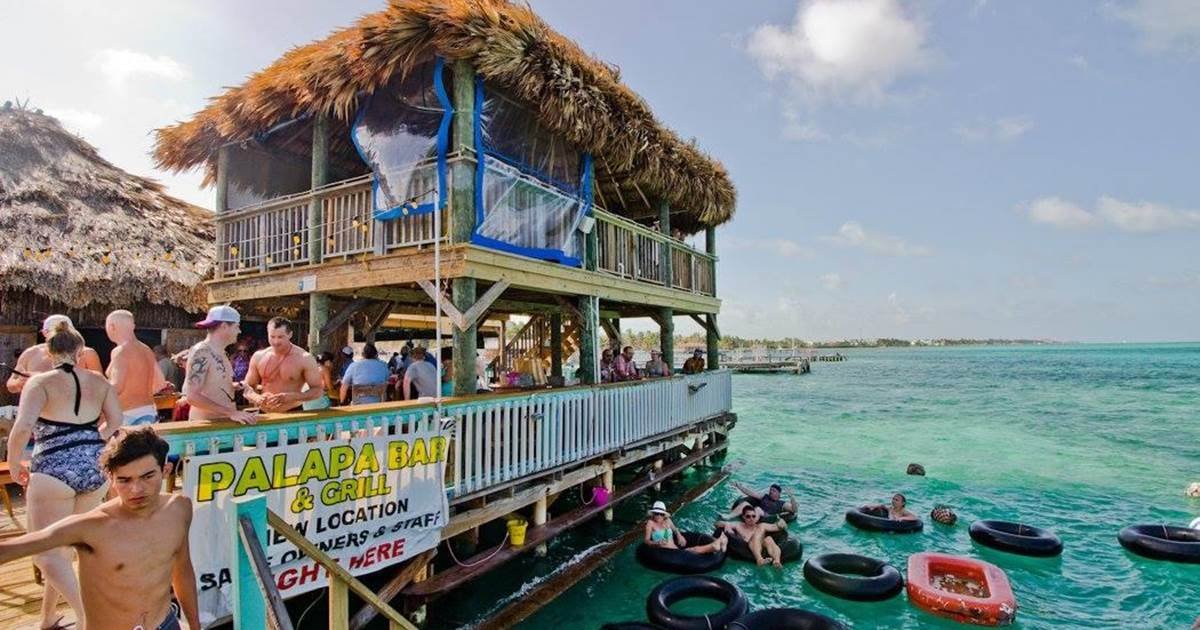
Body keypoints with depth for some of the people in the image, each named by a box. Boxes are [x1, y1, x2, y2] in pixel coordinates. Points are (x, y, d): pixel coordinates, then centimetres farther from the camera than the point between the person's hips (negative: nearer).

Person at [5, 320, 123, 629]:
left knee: (47, 551, 4)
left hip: (54, 470, -5)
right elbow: (116, 423, 8)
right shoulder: (98, 381, 7)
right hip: (97, 468, 5)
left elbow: (22, 427, -17)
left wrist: (14, 465, -2)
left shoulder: (40, 382, -6)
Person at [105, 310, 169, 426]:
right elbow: (160, 383, 15)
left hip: (130, 416, -8)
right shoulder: (146, 350, 11)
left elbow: (116, 387, -21)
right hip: (150, 412, 8)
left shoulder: (120, 352, -11)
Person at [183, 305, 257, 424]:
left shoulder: (220, 352, 10)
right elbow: (192, 396, -23)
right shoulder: (201, 352, -16)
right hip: (207, 423, -8)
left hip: (224, 421, 8)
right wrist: (231, 413, -28)